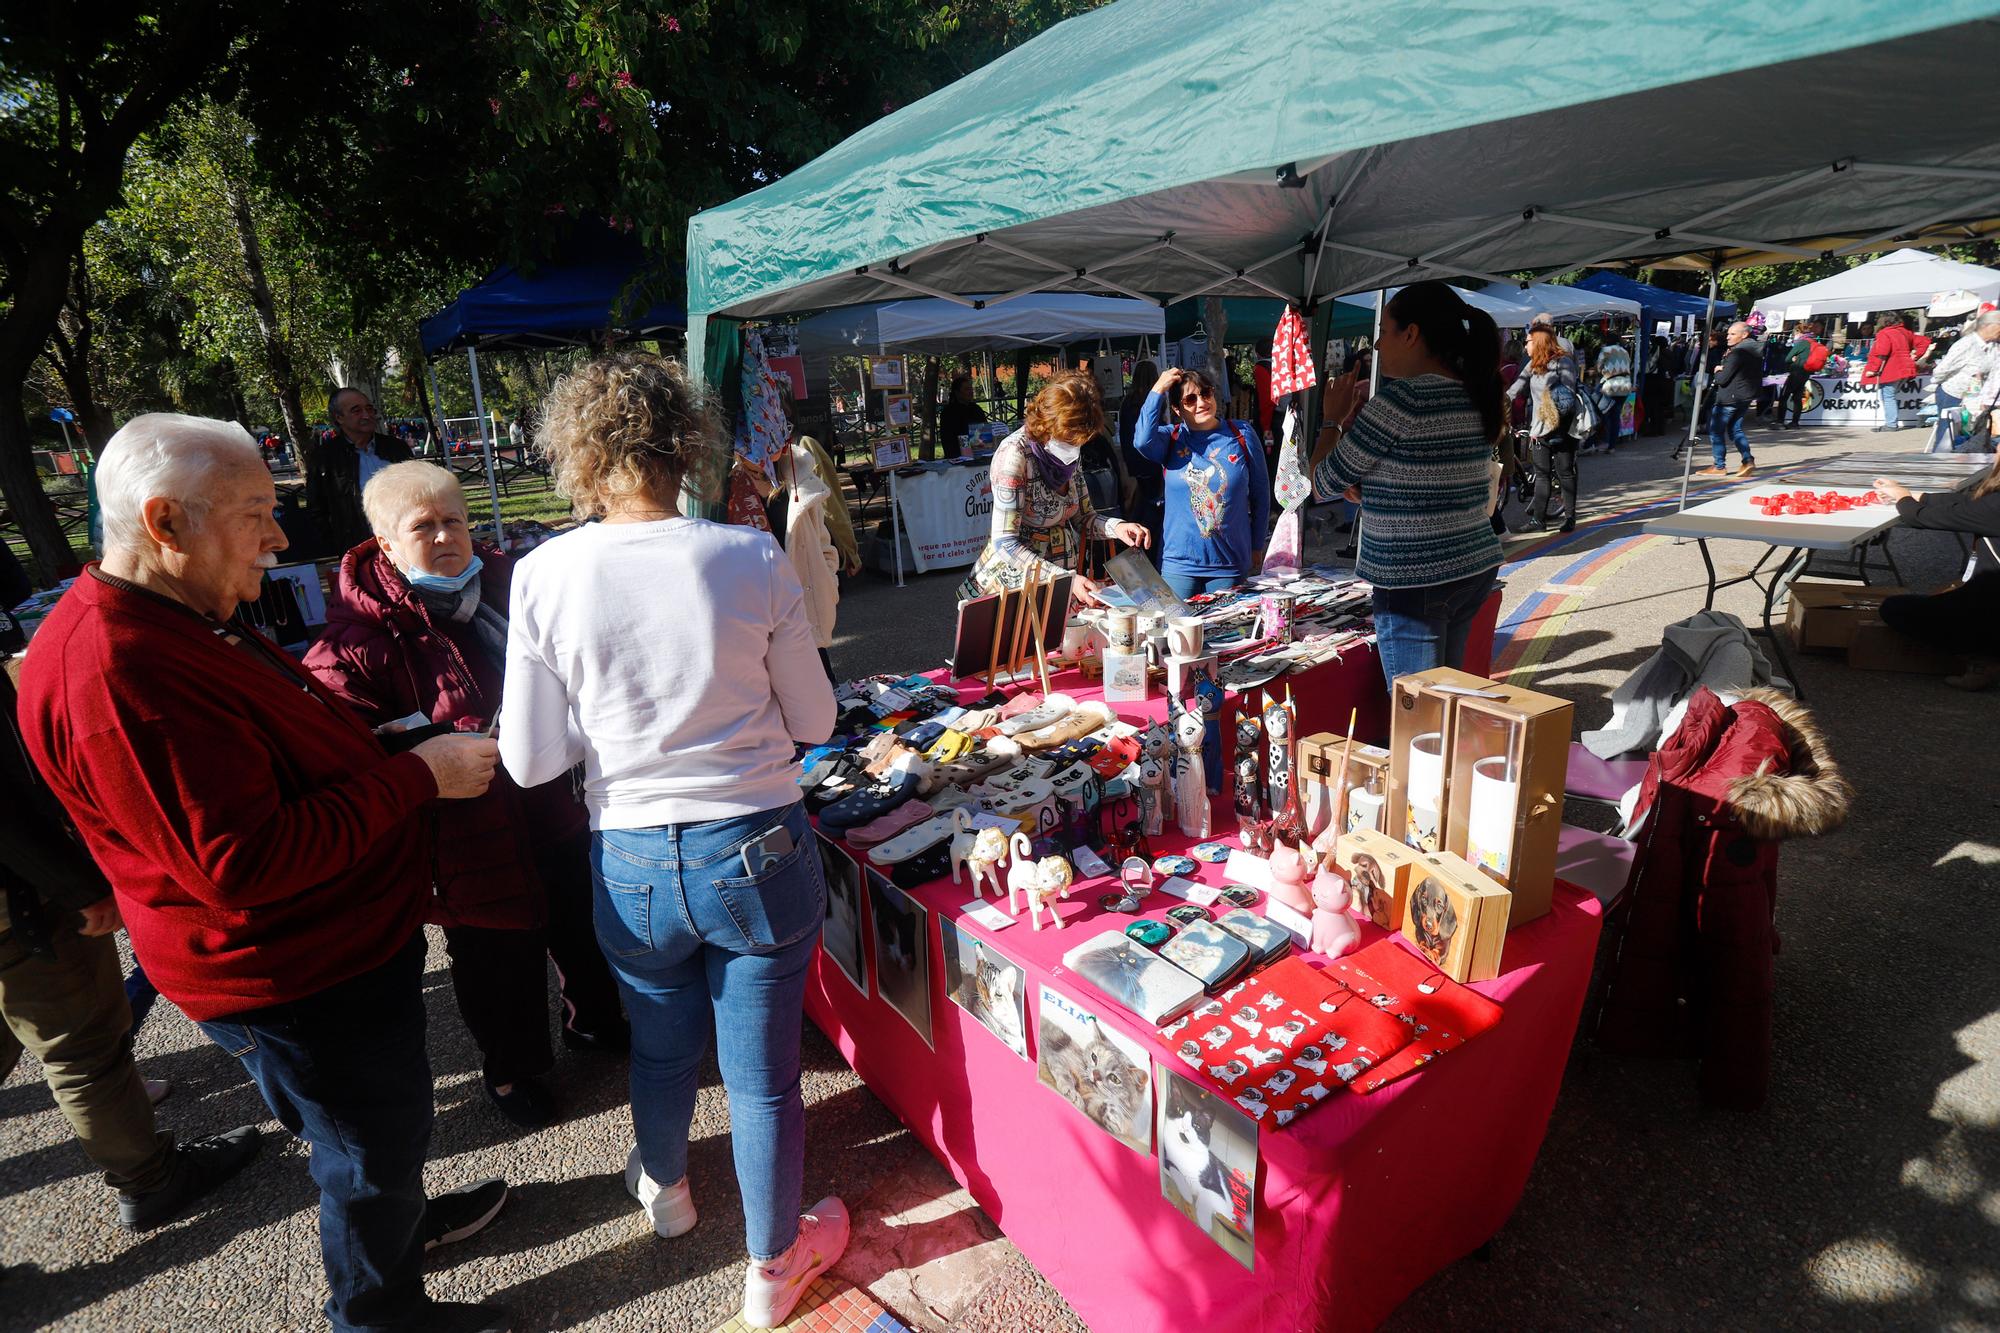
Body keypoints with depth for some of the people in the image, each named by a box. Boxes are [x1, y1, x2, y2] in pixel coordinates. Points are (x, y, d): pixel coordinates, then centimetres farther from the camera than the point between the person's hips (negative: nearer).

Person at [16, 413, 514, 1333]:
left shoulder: (179, 620, 4)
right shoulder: (114, 672, -31)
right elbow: (243, 863, -32)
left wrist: (377, 742, 4)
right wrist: (416, 778, -27)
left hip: (344, 937, 10)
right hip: (294, 977, -10)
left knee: (388, 1119, 30)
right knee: (370, 1145, 13)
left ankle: (402, 1220, 55)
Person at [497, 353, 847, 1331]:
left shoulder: (546, 574, -11)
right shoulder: (752, 559, -13)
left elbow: (531, 759, -6)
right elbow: (812, 721, -3)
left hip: (632, 865, 2)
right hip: (759, 850, -1)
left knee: (660, 1046, 29)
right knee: (764, 1073, 17)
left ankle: (665, 1188, 59)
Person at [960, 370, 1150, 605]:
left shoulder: (1071, 451, 5)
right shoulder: (1016, 454, -17)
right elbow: (1005, 543, -21)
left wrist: (1116, 527, -7)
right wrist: (1067, 580, -26)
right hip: (1015, 584, -6)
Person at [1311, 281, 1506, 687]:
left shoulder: (1402, 398, -17)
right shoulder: (1477, 397, 9)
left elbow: (1323, 482, -10)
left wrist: (1332, 419, 5)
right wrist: (1374, 490, 14)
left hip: (1414, 583, -9)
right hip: (1477, 567, 9)